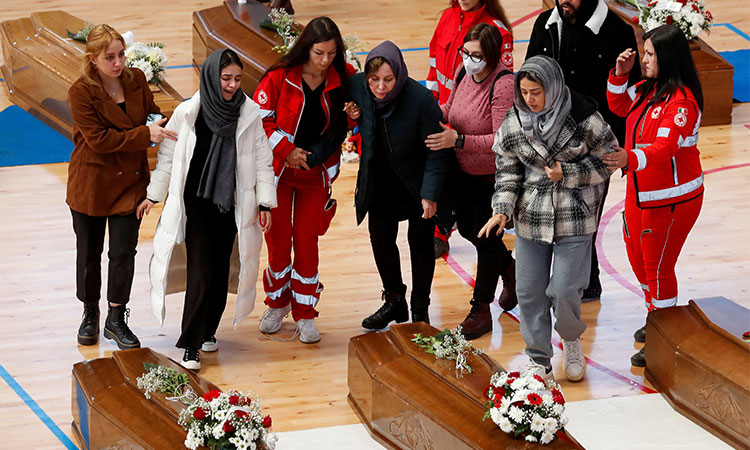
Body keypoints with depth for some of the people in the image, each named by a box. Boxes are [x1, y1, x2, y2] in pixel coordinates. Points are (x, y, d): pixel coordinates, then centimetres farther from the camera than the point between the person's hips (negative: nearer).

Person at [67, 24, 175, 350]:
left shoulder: (136, 80, -2)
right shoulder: (81, 93, -17)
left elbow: (151, 114, 12)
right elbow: (99, 139, -22)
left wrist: (163, 127, -13)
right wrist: (145, 134, -28)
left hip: (129, 181, 3)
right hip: (90, 182, -3)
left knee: (123, 252, 1)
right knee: (88, 252, 11)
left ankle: (116, 320, 17)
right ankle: (90, 314, 32)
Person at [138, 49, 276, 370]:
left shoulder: (250, 115, -3)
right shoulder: (188, 113, -7)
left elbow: (262, 160, 4)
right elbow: (167, 155, 4)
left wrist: (265, 202, 1)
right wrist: (154, 195, 8)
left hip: (230, 205, 2)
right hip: (195, 203, -2)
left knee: (219, 270, 9)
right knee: (200, 271, -9)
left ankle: (208, 330, 27)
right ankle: (190, 345, -5)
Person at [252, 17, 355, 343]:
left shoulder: (342, 79, -7)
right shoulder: (279, 78, -15)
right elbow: (259, 118, -10)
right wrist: (286, 150, -14)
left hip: (316, 171, 1)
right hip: (278, 168, -1)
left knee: (307, 241, 3)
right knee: (278, 239, 7)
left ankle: (304, 314, 13)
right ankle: (277, 303, 28)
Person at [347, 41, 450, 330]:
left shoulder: (421, 99, -30)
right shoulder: (357, 87, -19)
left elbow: (435, 152, -19)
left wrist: (430, 195, -20)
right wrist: (351, 115, -17)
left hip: (416, 178, -4)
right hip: (381, 179, 4)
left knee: (420, 239, 3)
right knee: (380, 235, 7)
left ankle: (420, 309, 20)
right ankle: (394, 302, 26)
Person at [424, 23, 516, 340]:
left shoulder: (503, 85, -27)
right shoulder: (464, 72, -5)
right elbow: (451, 109, 14)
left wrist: (458, 140, -35)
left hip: (495, 176, -8)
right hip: (465, 171, 8)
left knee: (486, 237, 3)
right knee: (468, 228, 20)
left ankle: (481, 310, 18)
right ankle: (510, 270, 48)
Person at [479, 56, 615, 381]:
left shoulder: (583, 118, -11)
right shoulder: (514, 123, -1)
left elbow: (607, 160, -3)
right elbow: (508, 171, 5)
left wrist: (566, 174, -15)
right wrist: (502, 210, -9)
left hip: (573, 219, -3)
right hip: (530, 219, 3)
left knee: (564, 291, -5)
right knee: (529, 292, 5)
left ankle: (572, 341, 27)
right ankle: (539, 361, 21)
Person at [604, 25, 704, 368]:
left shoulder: (681, 101, -25)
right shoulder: (649, 89, 4)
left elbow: (665, 147, -35)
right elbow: (619, 105, 20)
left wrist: (631, 158, -51)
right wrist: (619, 75, 2)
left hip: (671, 198, -10)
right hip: (640, 192, 10)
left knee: (658, 266, -2)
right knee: (637, 256, 21)